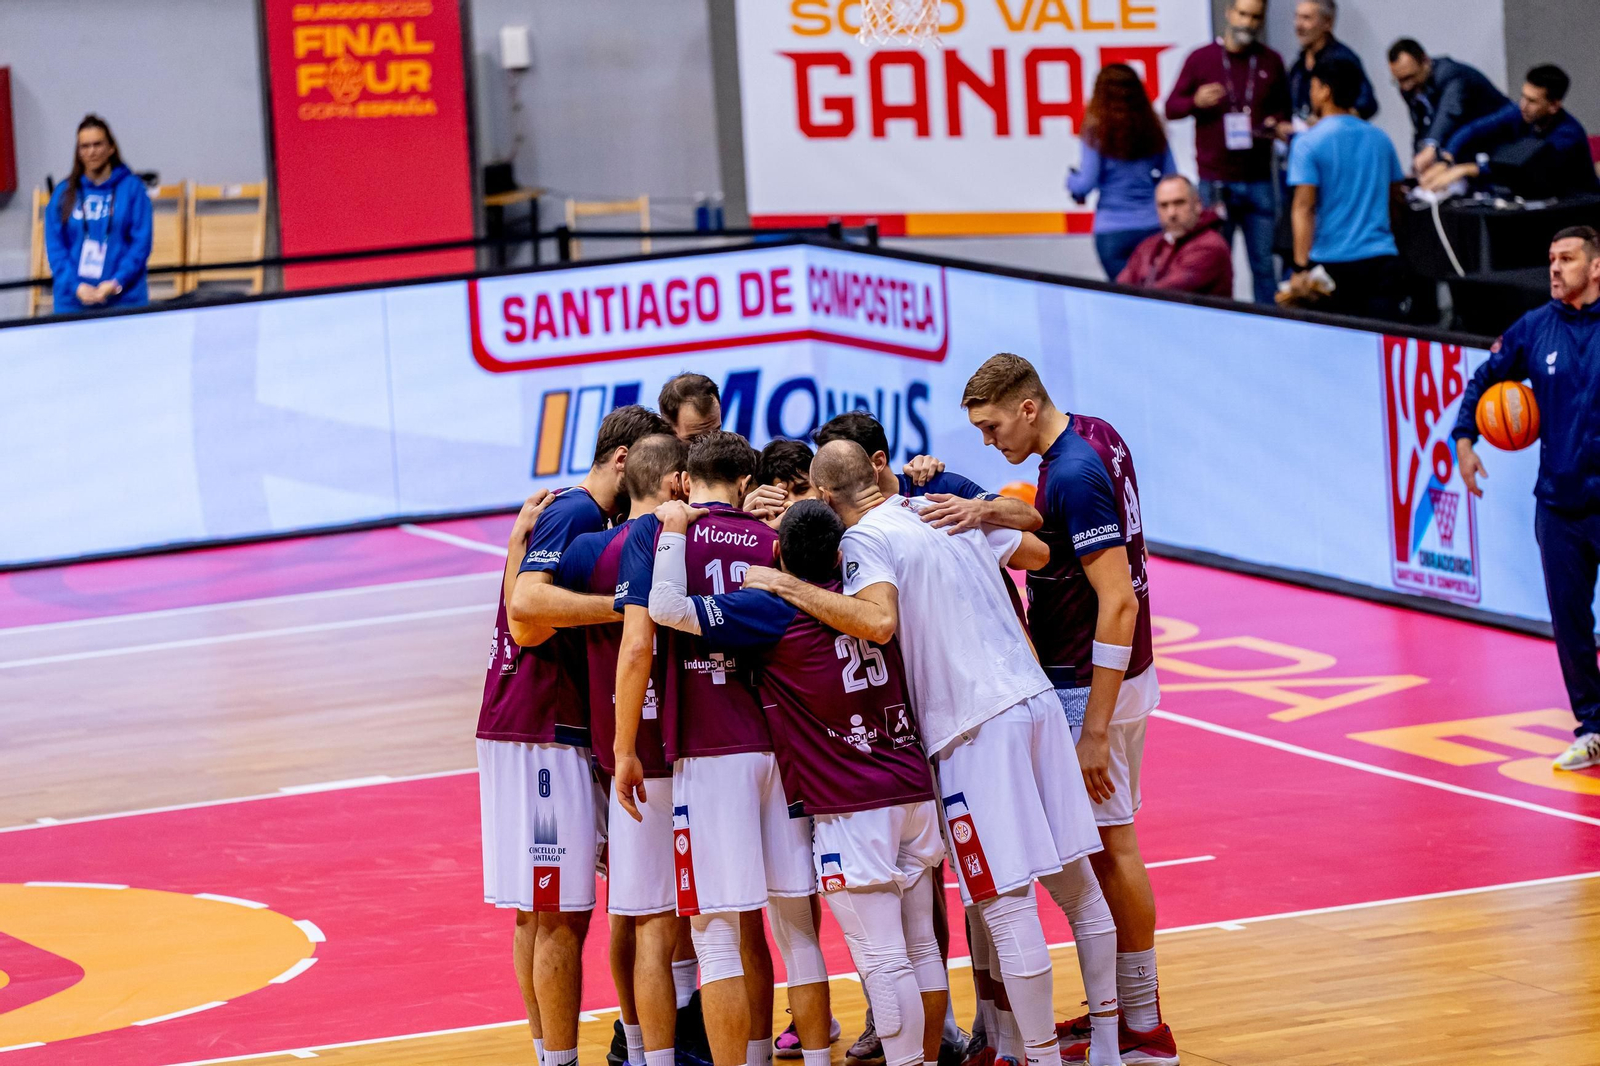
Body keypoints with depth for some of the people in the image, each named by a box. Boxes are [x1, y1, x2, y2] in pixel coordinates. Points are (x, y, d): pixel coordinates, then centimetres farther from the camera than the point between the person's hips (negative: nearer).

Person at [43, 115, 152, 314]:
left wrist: (116, 283, -11)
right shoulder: (64, 193, 9)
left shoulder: (132, 188, 4)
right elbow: (54, 247, 5)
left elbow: (141, 242, 0)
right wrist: (76, 286, -9)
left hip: (124, 299, -1)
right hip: (73, 301, 1)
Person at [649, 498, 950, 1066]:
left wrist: (674, 528, -4)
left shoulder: (774, 610, -9)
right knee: (921, 948, 14)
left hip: (851, 807, -7)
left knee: (883, 961, -6)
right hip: (913, 790, 7)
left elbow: (668, 607, -15)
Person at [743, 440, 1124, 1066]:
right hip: (1035, 698, 8)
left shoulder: (864, 540, -7)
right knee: (1075, 884, 14)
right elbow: (1039, 553, 27)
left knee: (1006, 907, -4)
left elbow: (879, 621, -26)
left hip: (975, 728, -7)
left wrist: (789, 587, -18)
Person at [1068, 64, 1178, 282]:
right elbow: (1171, 177, 9)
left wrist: (1072, 179, 14)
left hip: (1113, 231, -3)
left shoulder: (1097, 132, -7)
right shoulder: (1153, 129, 4)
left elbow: (1086, 184, -7)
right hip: (1152, 225, 3)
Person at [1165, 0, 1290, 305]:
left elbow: (1283, 108, 20)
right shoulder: (1201, 59, 3)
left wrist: (1276, 123, -3)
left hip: (1258, 180, 2)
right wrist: (1196, 101, -15)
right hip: (1215, 182, -2)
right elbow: (1171, 107, 6)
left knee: (1263, 264, 3)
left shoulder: (1271, 62, 9)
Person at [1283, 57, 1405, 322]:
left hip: (1332, 261, -4)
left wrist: (1301, 268, -17)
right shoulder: (1380, 138, 10)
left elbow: (1304, 207, -13)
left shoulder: (1308, 143, -6)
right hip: (1381, 258, 4)